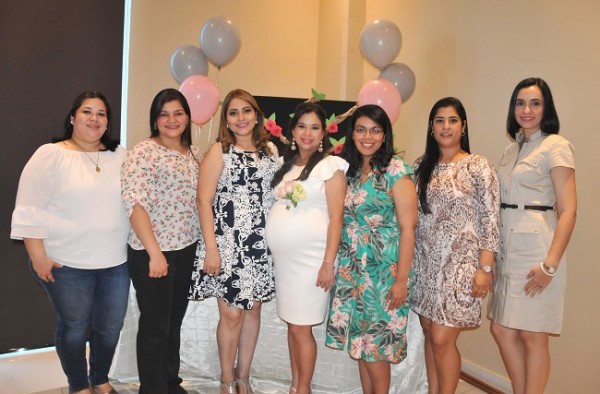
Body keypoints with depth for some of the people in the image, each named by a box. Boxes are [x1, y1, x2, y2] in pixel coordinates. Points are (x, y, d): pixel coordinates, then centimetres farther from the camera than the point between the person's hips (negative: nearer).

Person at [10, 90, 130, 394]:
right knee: (74, 327, 10)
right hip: (67, 265, -4)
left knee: (111, 326, 14)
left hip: (115, 262, 4)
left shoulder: (121, 155, 6)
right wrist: (38, 256, -11)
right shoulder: (50, 155, -6)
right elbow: (30, 211, -8)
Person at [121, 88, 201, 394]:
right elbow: (135, 204, -19)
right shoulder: (143, 153, -12)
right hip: (152, 252, -6)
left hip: (186, 248, 7)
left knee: (175, 320, 18)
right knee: (155, 325, 5)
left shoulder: (193, 152, 8)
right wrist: (154, 253, -22)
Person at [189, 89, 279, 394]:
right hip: (228, 244, -4)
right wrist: (210, 248, -14)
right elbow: (204, 200, -8)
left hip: (261, 244, 4)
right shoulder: (219, 152, -3)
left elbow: (277, 194, 13)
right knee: (232, 314, 2)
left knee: (253, 310, 11)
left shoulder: (271, 151, 10)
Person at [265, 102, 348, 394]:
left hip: (311, 257, -5)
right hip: (283, 257, 6)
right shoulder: (286, 164, 13)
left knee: (302, 328, 0)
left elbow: (336, 217, -10)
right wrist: (275, 251, 6)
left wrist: (328, 263, -15)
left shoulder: (330, 165, -5)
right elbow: (279, 209, 15)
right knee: (291, 324, 13)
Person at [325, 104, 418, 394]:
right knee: (358, 342, 12)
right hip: (351, 269, 6)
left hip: (383, 270, -5)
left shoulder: (396, 171, -9)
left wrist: (401, 279, -15)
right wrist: (335, 266, 5)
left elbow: (408, 229, -12)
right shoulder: (349, 170, 9)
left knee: (375, 345, 2)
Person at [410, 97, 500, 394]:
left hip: (459, 263, -4)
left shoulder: (478, 166, -5)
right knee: (429, 334, 11)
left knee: (441, 339, -4)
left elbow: (490, 220, -8)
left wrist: (485, 268, -13)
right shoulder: (422, 166, 8)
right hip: (425, 261, 5)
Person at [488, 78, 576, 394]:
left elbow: (568, 210, -12)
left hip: (536, 251, -7)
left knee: (532, 336, 3)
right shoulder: (510, 150, 15)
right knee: (501, 330, 12)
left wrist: (550, 264, -19)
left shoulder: (555, 146, -5)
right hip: (507, 250, 7)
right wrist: (492, 254, 10)